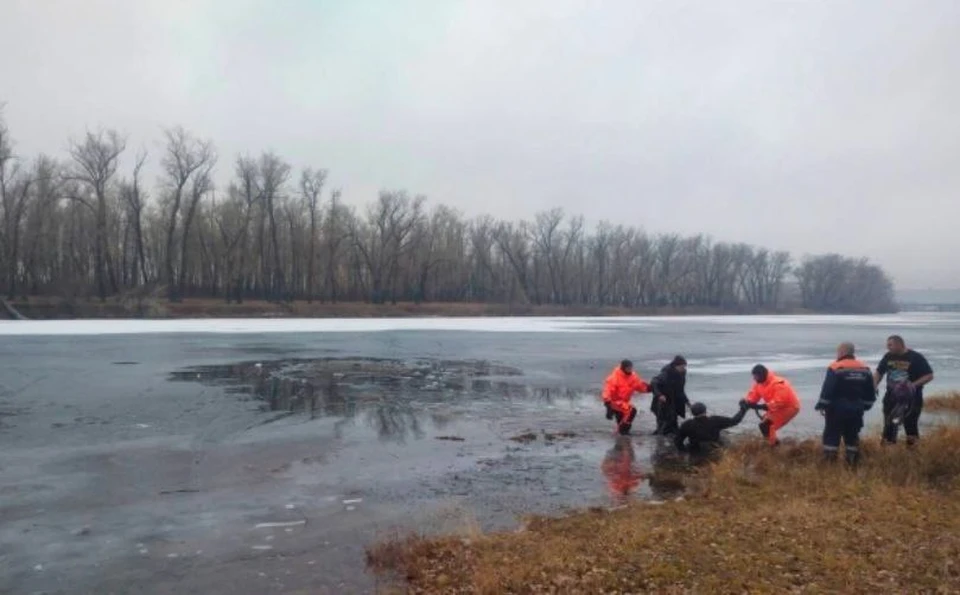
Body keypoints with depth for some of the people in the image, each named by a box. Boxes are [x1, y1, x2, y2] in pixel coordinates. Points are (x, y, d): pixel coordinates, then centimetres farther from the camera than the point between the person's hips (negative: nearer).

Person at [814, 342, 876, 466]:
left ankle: (829, 461, -2)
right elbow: (870, 392, 13)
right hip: (856, 410, 6)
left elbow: (827, 390, -17)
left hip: (837, 409, -6)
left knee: (831, 435, 1)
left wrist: (822, 405, -9)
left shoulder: (835, 368, -12)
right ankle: (853, 461, 19)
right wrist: (865, 405, 22)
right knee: (852, 435, 16)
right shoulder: (865, 369, 8)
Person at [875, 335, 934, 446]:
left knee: (911, 425, 3)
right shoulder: (888, 357, 4)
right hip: (891, 397, 4)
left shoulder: (916, 357, -8)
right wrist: (873, 387, -2)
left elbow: (929, 375, -9)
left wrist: (914, 385, -21)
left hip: (911, 397, -4)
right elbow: (879, 373, 13)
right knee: (889, 425, 7)